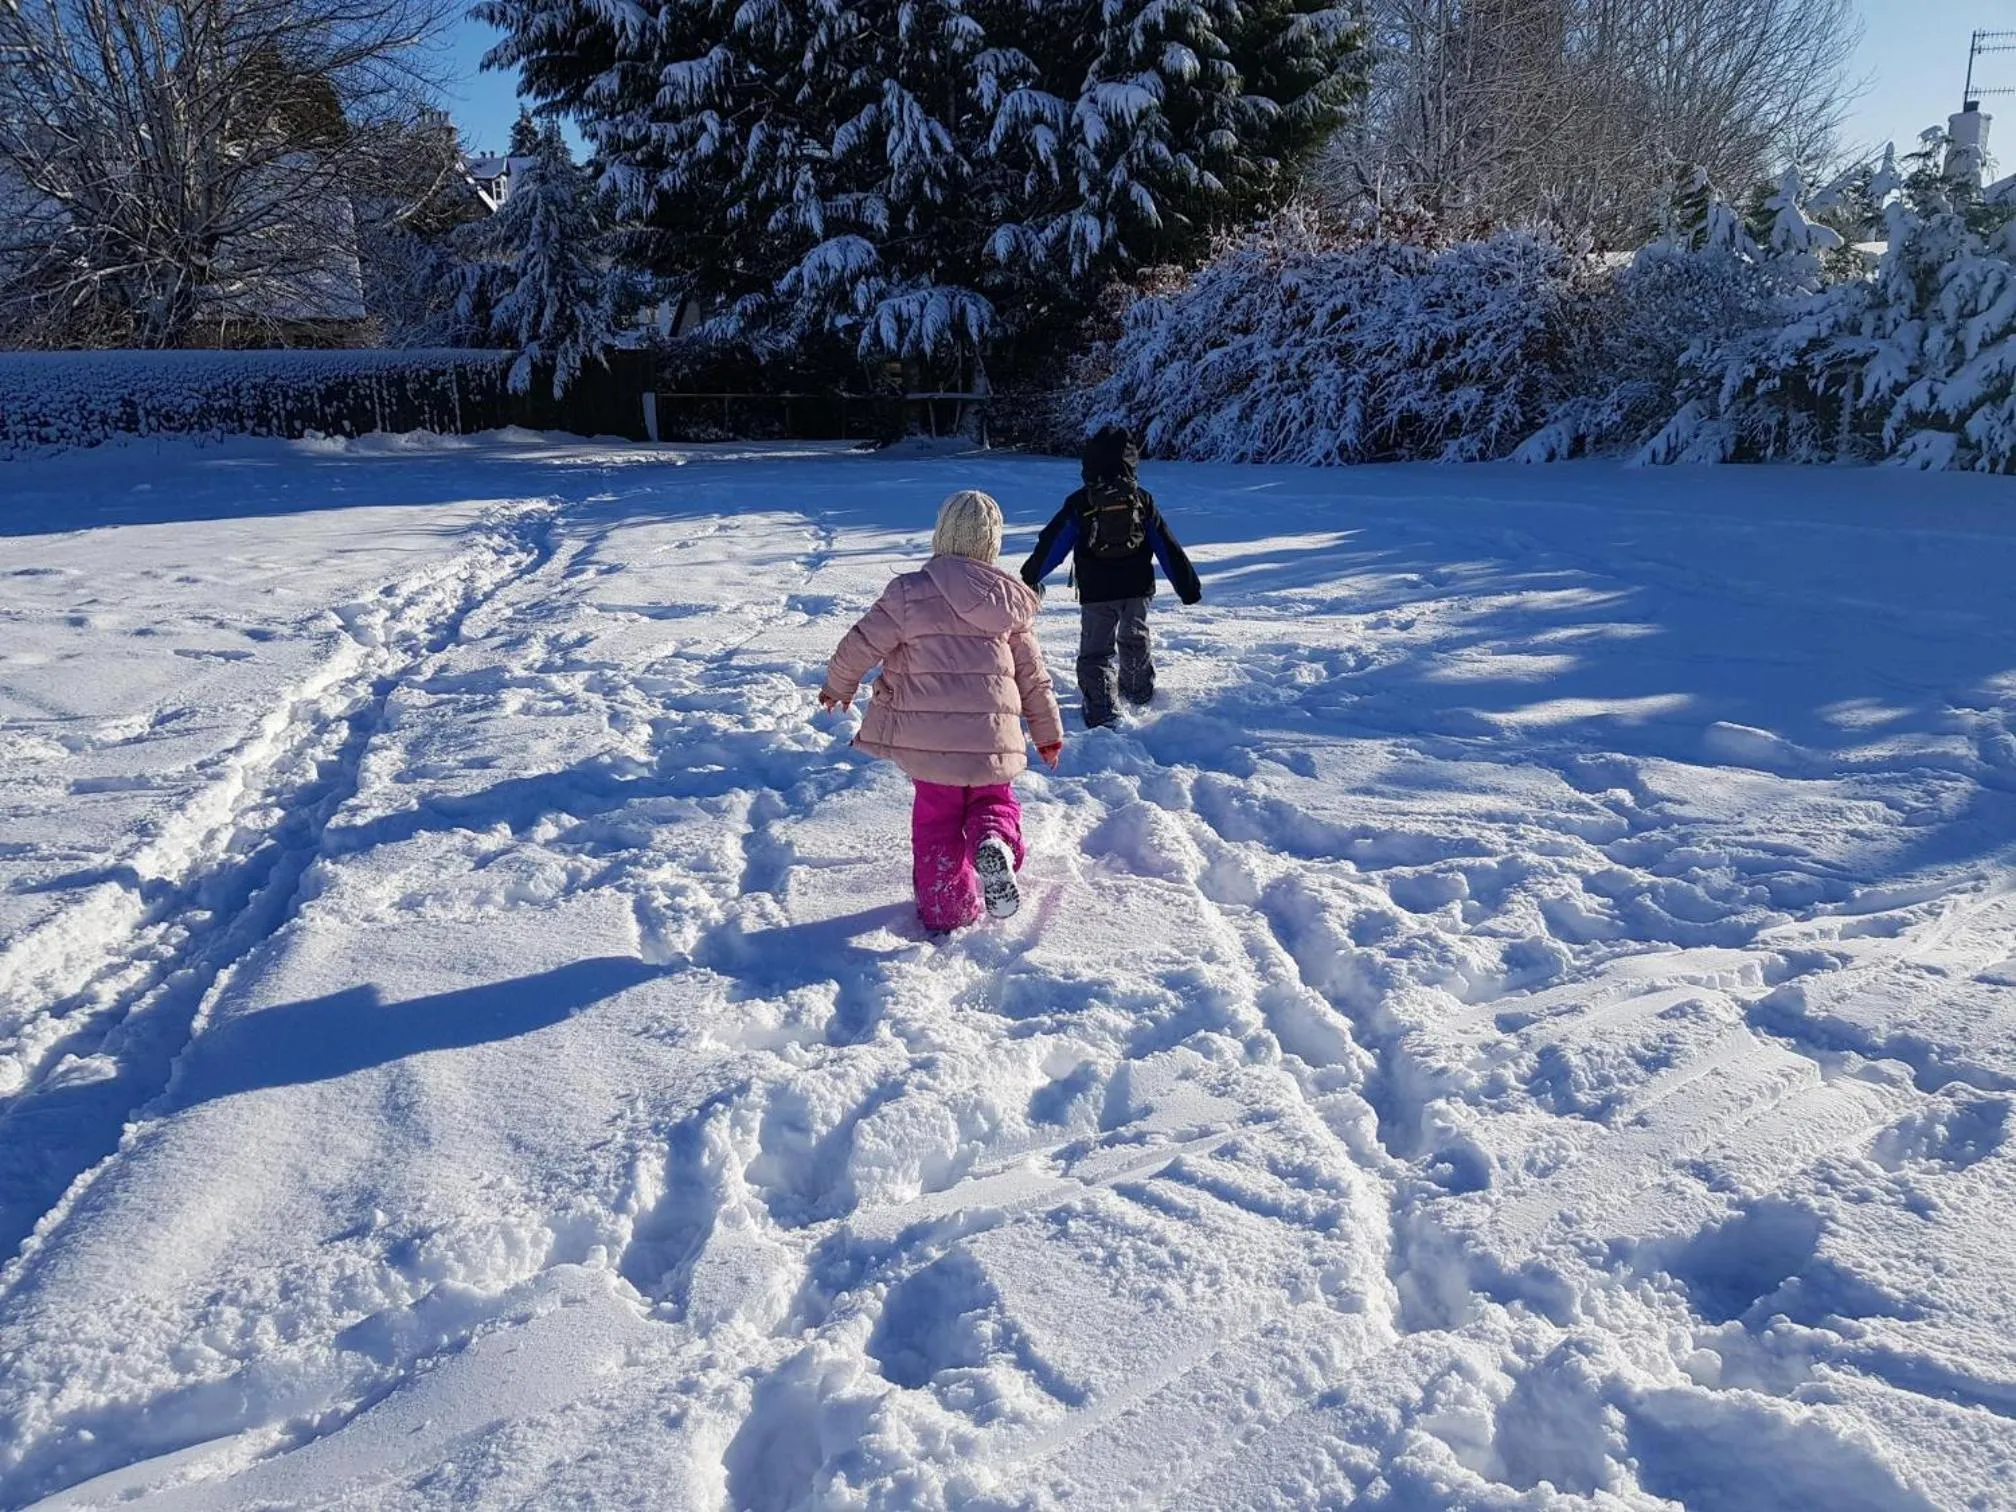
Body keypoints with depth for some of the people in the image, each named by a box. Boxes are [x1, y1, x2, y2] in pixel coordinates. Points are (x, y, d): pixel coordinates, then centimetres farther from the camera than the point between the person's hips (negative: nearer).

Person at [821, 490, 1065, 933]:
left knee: (937, 820, 15)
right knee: (994, 800, 22)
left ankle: (946, 909, 16)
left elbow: (860, 646, -5)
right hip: (993, 737, 2)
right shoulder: (1011, 600, 5)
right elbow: (1032, 675, 12)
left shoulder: (910, 593, -8)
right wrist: (1049, 731, 25)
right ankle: (994, 843, -11)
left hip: (928, 737, -2)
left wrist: (838, 686, 16)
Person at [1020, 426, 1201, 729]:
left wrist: (1031, 576, 9)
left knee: (1095, 651, 2)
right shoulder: (1142, 500, 0)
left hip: (1096, 593, -3)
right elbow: (1168, 547, 3)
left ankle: (1101, 712, -10)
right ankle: (1140, 692, 41)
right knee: (1135, 639, 25)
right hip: (1137, 588, 3)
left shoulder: (1080, 503, -5)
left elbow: (1052, 542, -3)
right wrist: (1187, 584, 10)